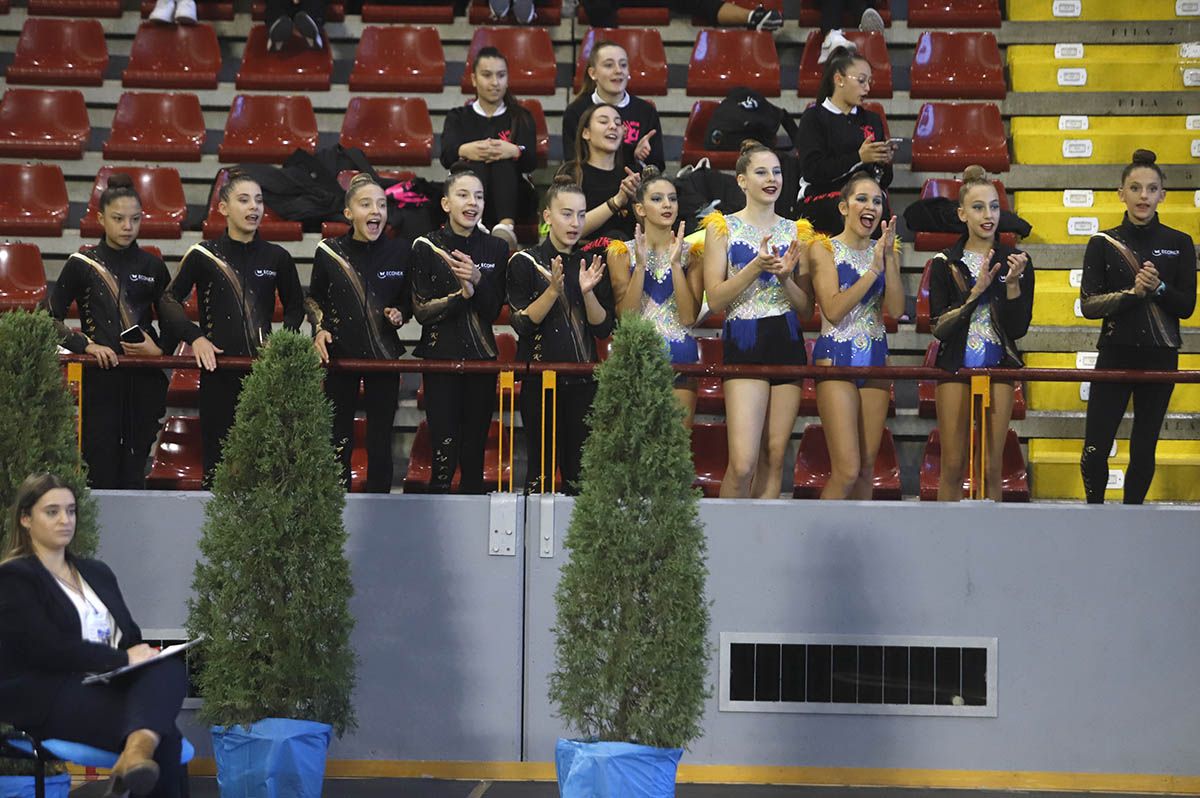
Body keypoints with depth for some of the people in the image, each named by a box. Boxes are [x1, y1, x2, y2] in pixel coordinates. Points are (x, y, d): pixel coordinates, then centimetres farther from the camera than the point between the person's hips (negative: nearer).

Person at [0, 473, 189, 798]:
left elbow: (130, 636, 21)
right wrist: (123, 659, -13)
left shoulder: (97, 573, 25)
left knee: (170, 668, -32)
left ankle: (137, 752, -57)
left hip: (105, 685, 7)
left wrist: (142, 654, -5)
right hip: (45, 696, -7)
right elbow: (48, 650, -12)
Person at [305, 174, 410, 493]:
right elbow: (313, 299, 9)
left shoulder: (399, 251, -3)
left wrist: (399, 315, -9)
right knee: (338, 438, 5)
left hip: (384, 355, 1)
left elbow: (408, 301, 11)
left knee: (380, 440, 4)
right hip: (340, 354, -1)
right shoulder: (329, 252, -5)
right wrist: (319, 329, -7)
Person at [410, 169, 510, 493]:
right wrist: (462, 295, -17)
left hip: (481, 358, 2)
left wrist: (478, 281, -16)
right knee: (445, 454, -9)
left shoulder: (496, 249, 5)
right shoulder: (426, 247, -1)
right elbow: (421, 311, -4)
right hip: (440, 357, -2)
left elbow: (493, 310, 2)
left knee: (474, 454, 4)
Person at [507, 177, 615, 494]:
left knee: (579, 472, 1)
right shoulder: (526, 262, 0)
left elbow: (604, 328, 4)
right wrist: (553, 291, -20)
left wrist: (587, 292, -13)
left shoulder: (592, 263, 8)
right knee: (541, 470, -1)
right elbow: (522, 323, -8)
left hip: (583, 380, 3)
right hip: (540, 376, -3)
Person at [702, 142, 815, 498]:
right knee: (743, 462, -14)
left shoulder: (796, 232, 12)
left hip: (788, 344, 4)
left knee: (774, 457, 3)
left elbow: (807, 308, 11)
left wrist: (785, 276, -8)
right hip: (743, 344, -4)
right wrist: (756, 266, -16)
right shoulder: (723, 228, 3)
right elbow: (715, 299, -6)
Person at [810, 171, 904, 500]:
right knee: (847, 470, -14)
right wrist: (874, 269, -17)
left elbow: (896, 310, -3)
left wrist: (890, 257, -11)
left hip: (875, 359, 5)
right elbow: (833, 310, -16)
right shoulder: (825, 250, -4)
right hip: (836, 357, -5)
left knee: (867, 467, 7)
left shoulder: (885, 252, 10)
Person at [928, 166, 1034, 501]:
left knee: (992, 467, 1)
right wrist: (976, 291, -17)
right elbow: (940, 328, -7)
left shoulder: (1015, 261, 4)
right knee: (953, 465, 0)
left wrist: (1013, 284, -16)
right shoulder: (945, 263, 2)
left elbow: (1019, 328, -1)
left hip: (998, 367, 1)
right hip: (955, 365, -1)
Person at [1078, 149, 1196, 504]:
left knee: (1144, 448, 4)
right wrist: (1132, 292, -19)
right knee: (1096, 448, -6)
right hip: (1116, 353, -1)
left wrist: (1158, 288, -19)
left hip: (1160, 356, 1)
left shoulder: (1179, 244, 4)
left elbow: (1186, 306, 0)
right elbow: (1088, 305, -5)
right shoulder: (1103, 244, 2)